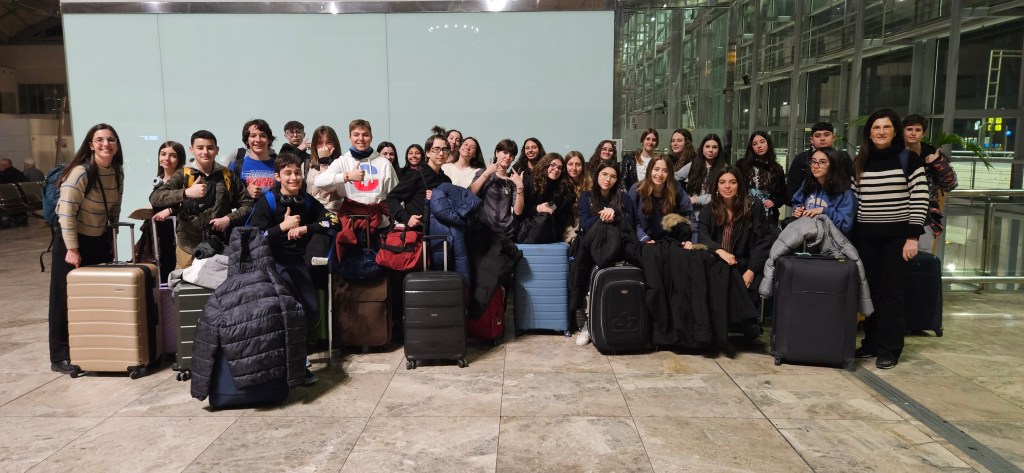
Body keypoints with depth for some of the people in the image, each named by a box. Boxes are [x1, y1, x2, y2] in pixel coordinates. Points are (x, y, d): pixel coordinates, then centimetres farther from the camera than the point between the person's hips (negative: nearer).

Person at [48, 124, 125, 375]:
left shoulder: (118, 172, 0)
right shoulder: (80, 172, -21)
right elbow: (66, 213, -23)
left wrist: (112, 240, 11)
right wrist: (71, 249, -23)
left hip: (101, 240, 7)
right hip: (73, 240, -6)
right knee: (67, 299, -1)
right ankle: (60, 358, 8)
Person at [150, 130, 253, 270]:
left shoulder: (228, 176, 7)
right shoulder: (183, 175, 2)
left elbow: (248, 203, 8)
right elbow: (154, 198, -10)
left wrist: (229, 218, -9)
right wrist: (186, 193, -25)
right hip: (189, 247, -1)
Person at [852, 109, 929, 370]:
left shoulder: (909, 158, -3)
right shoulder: (860, 161, 8)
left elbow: (920, 199, -6)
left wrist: (913, 236, -12)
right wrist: (850, 234, 7)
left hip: (897, 235, -4)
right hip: (866, 236, 4)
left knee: (891, 292, 0)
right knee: (871, 290, 8)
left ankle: (890, 349, 7)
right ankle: (871, 343, 18)